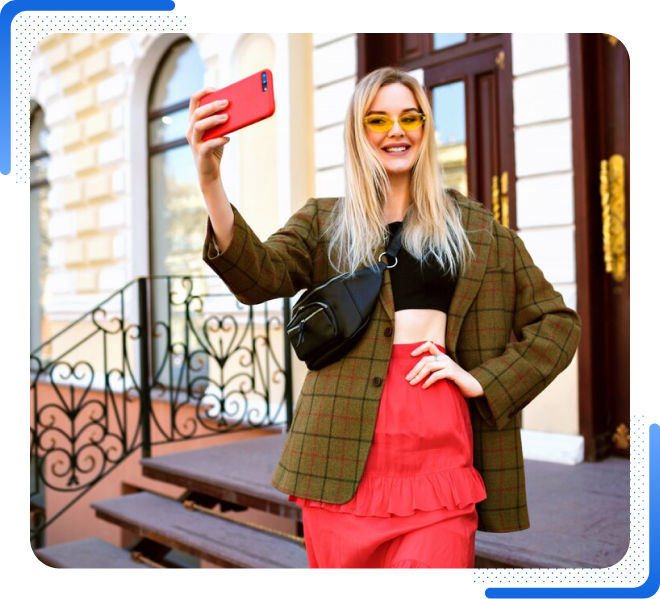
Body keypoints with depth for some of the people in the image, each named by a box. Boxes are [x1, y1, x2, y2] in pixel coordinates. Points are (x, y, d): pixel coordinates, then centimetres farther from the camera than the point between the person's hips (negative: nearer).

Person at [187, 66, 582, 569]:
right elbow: (259, 277, -10)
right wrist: (211, 182, -25)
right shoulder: (324, 222, 10)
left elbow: (557, 322, 13)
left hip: (437, 445, 0)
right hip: (345, 449, 0)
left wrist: (482, 380, -1)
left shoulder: (475, 225, 11)